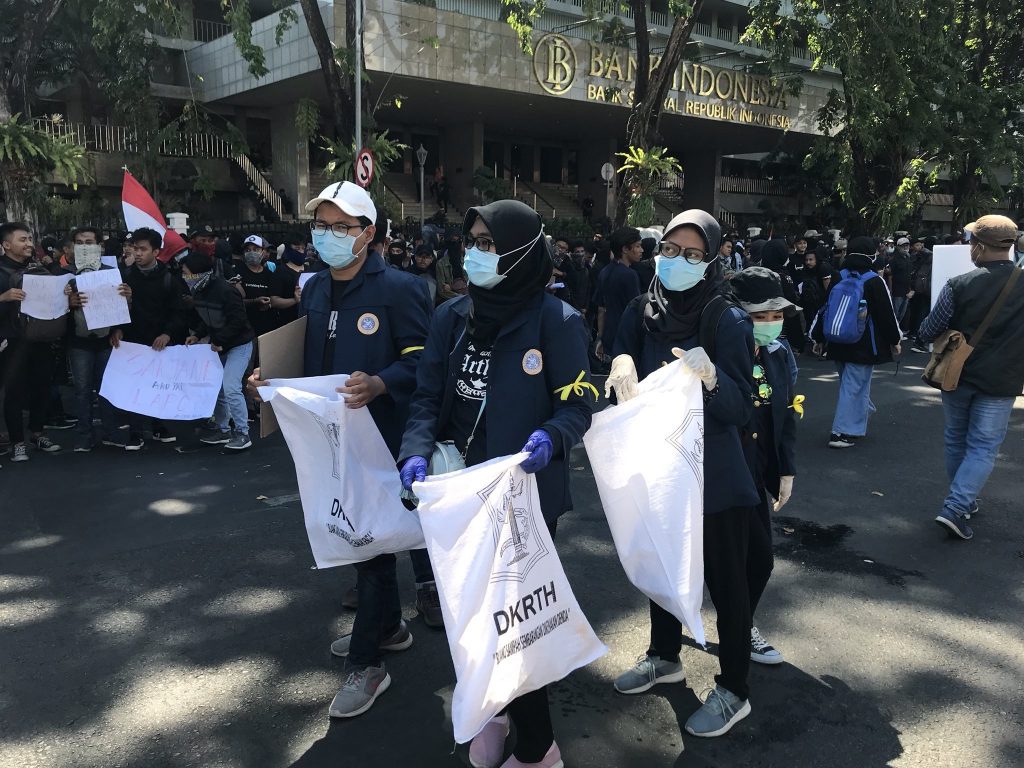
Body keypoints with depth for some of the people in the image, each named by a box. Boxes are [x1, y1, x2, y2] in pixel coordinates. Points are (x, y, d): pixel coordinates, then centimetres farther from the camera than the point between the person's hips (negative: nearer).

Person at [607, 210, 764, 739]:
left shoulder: (727, 321, -15)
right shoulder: (640, 312, -3)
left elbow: (743, 409, -19)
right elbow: (621, 383, 1)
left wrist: (711, 377, -39)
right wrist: (621, 364, -22)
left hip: (714, 474, -5)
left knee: (727, 579, 8)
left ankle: (733, 690, 26)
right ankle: (664, 656, 43)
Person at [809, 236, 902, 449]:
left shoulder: (838, 279, 3)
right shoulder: (874, 281, -11)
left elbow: (825, 309, 7)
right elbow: (886, 314, -8)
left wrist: (819, 338, 15)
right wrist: (894, 341, 4)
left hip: (838, 343, 5)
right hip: (864, 346, -5)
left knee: (851, 383, 20)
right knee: (854, 386, -2)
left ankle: (856, 422, 34)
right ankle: (843, 433, -4)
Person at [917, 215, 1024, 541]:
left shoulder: (959, 285, -14)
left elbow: (929, 331, -7)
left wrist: (921, 336, 14)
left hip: (956, 376, 1)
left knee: (956, 440, 18)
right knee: (983, 446, 5)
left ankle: (964, 501, 31)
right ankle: (956, 508, -8)